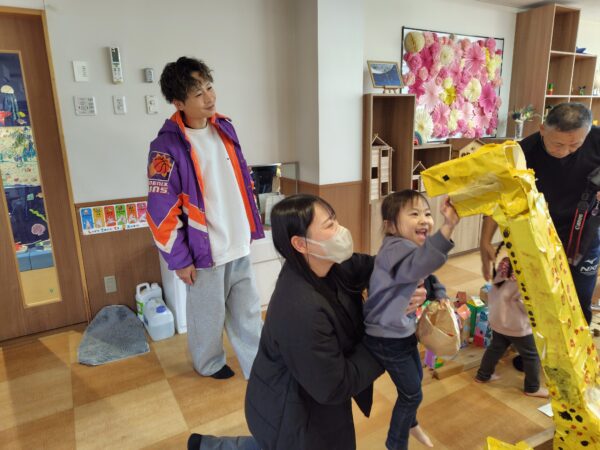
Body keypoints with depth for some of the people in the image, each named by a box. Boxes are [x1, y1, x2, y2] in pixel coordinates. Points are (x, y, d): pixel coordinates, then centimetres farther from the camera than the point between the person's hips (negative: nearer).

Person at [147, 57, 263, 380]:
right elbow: (161, 210, -15)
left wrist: (251, 226, 13)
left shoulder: (224, 128, 3)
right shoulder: (168, 146, -17)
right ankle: (209, 363, 42)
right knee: (208, 314, 16)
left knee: (248, 311, 16)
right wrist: (179, 258, -12)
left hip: (239, 244, 6)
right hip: (205, 250, -5)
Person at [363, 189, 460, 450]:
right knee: (412, 392, 8)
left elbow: (427, 277, 19)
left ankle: (410, 423, 58)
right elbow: (419, 265, -53)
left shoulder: (414, 247, 2)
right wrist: (448, 227, -61)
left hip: (403, 330, 9)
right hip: (387, 338, -9)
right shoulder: (395, 248, -30)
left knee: (415, 379, 29)